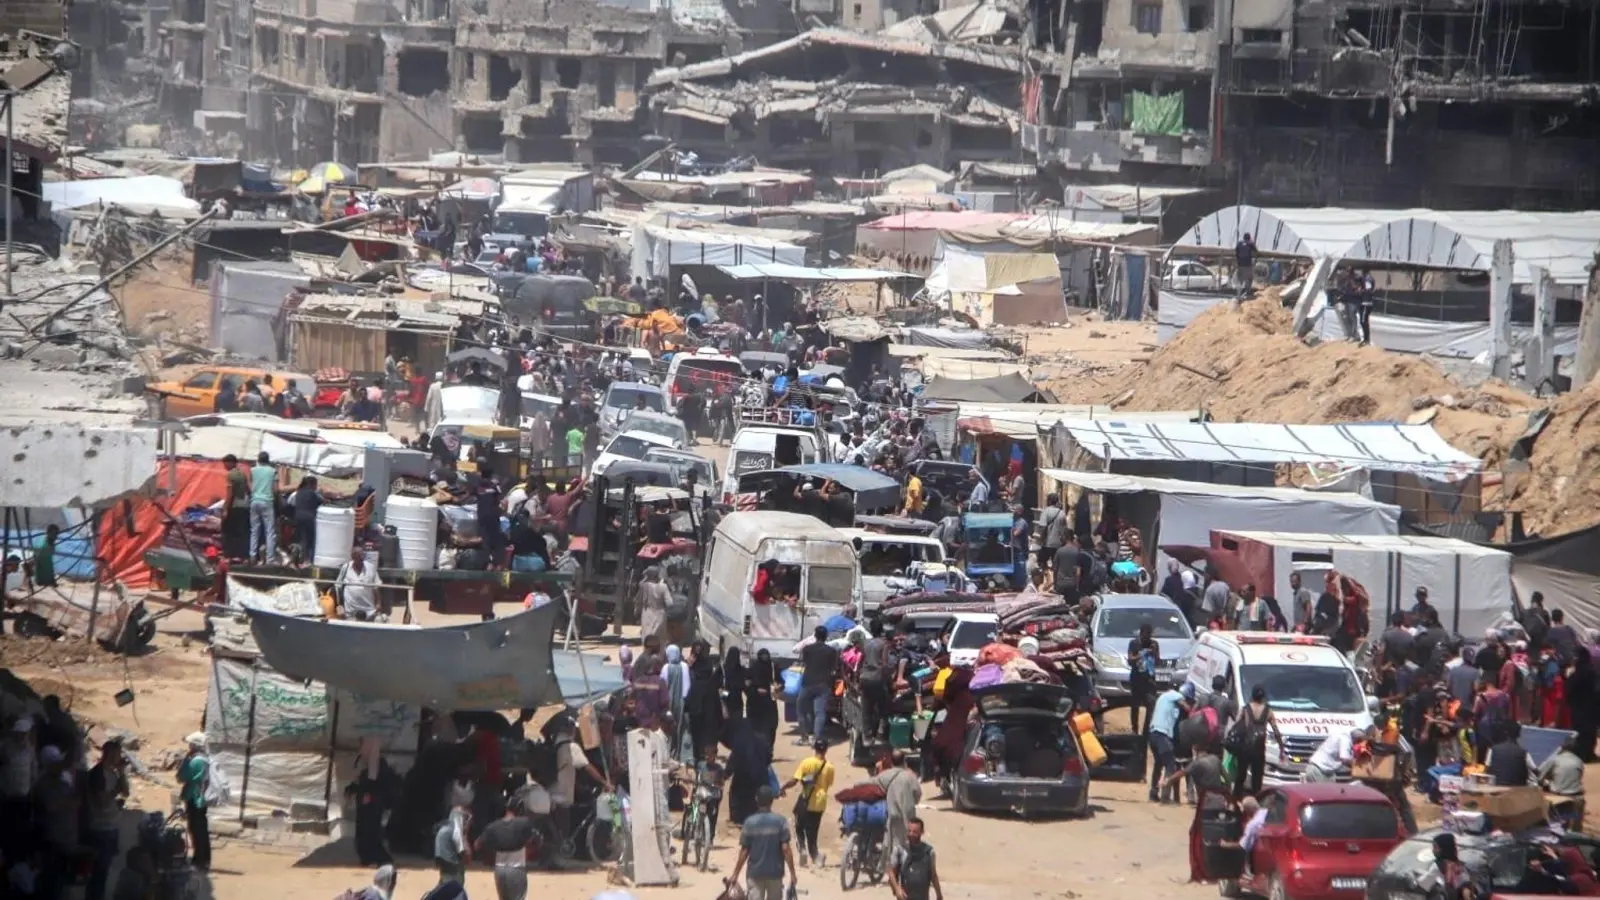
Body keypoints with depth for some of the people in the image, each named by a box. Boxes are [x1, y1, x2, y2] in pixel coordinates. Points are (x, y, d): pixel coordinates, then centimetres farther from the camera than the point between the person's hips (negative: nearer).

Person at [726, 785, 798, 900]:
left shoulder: (750, 822, -8)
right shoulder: (780, 821, -8)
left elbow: (744, 852, -6)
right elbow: (786, 849, -10)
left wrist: (735, 874, 3)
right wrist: (792, 873, -3)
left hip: (755, 873, -1)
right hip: (775, 872, 1)